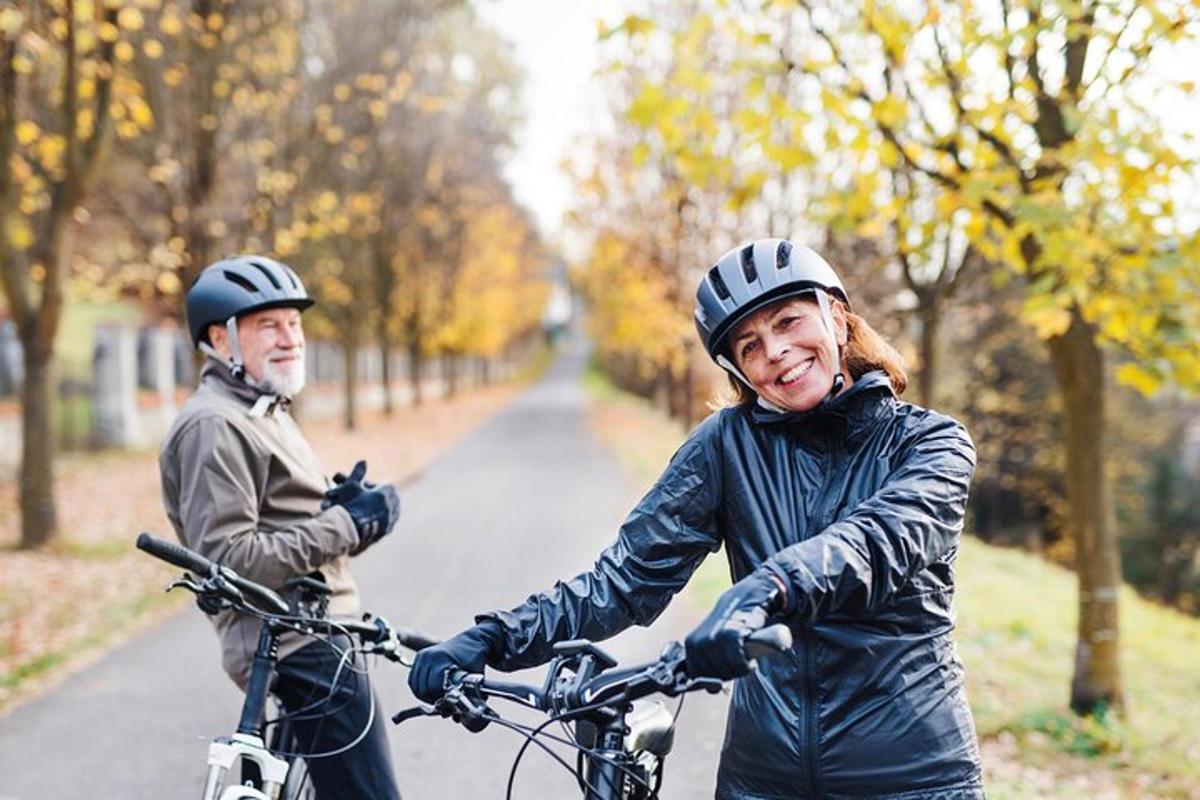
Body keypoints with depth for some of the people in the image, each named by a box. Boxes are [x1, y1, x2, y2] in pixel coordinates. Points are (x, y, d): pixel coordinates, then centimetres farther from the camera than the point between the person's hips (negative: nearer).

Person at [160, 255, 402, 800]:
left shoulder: (263, 413, 21)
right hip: (301, 649, -11)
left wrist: (340, 508, 1)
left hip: (314, 643, 11)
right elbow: (228, 559, -22)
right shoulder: (214, 426, -13)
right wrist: (345, 525, -17)